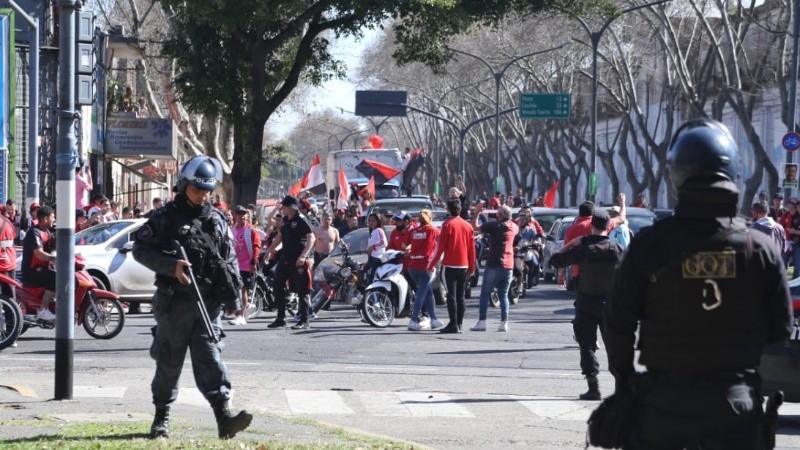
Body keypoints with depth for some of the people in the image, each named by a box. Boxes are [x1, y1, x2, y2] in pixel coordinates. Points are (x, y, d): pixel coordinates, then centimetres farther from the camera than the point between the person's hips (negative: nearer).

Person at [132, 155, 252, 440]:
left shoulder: (217, 220, 13)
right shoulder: (166, 217, 0)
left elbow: (230, 259, 18)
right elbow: (140, 249, -2)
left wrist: (233, 294, 8)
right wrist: (171, 266, -16)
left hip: (208, 302, 2)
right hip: (174, 301, -2)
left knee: (209, 356, -9)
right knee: (169, 361, 6)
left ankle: (224, 416, -21)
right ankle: (161, 418, 20)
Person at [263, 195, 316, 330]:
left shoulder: (301, 220, -12)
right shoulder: (286, 220, 12)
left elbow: (311, 238, -18)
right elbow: (280, 237, 25)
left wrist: (303, 255, -27)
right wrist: (269, 251, 23)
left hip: (298, 261, -8)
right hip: (285, 258, 8)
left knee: (301, 291, -3)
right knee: (277, 287, 6)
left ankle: (304, 320, 3)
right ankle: (281, 318, 14)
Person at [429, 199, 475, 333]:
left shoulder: (447, 225, -8)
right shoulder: (467, 226, 6)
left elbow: (440, 247, -8)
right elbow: (472, 248, 9)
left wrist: (431, 265, -1)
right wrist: (472, 267, 18)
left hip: (450, 265, -5)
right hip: (464, 266, 5)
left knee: (451, 296, -5)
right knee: (460, 297, 9)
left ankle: (453, 325, -10)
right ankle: (459, 325, 10)